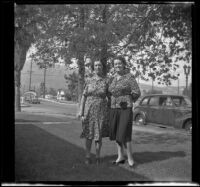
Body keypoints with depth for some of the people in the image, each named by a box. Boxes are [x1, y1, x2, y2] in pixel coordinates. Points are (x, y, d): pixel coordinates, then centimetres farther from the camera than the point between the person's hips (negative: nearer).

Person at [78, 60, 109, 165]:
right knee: (89, 134, 5)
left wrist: (109, 113, 1)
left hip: (101, 111, 0)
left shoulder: (106, 81, 1)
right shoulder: (89, 80, 1)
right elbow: (84, 96, 1)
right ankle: (87, 156, 18)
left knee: (99, 134, 5)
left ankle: (97, 156, 19)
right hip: (89, 110, 0)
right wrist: (81, 112, -5)